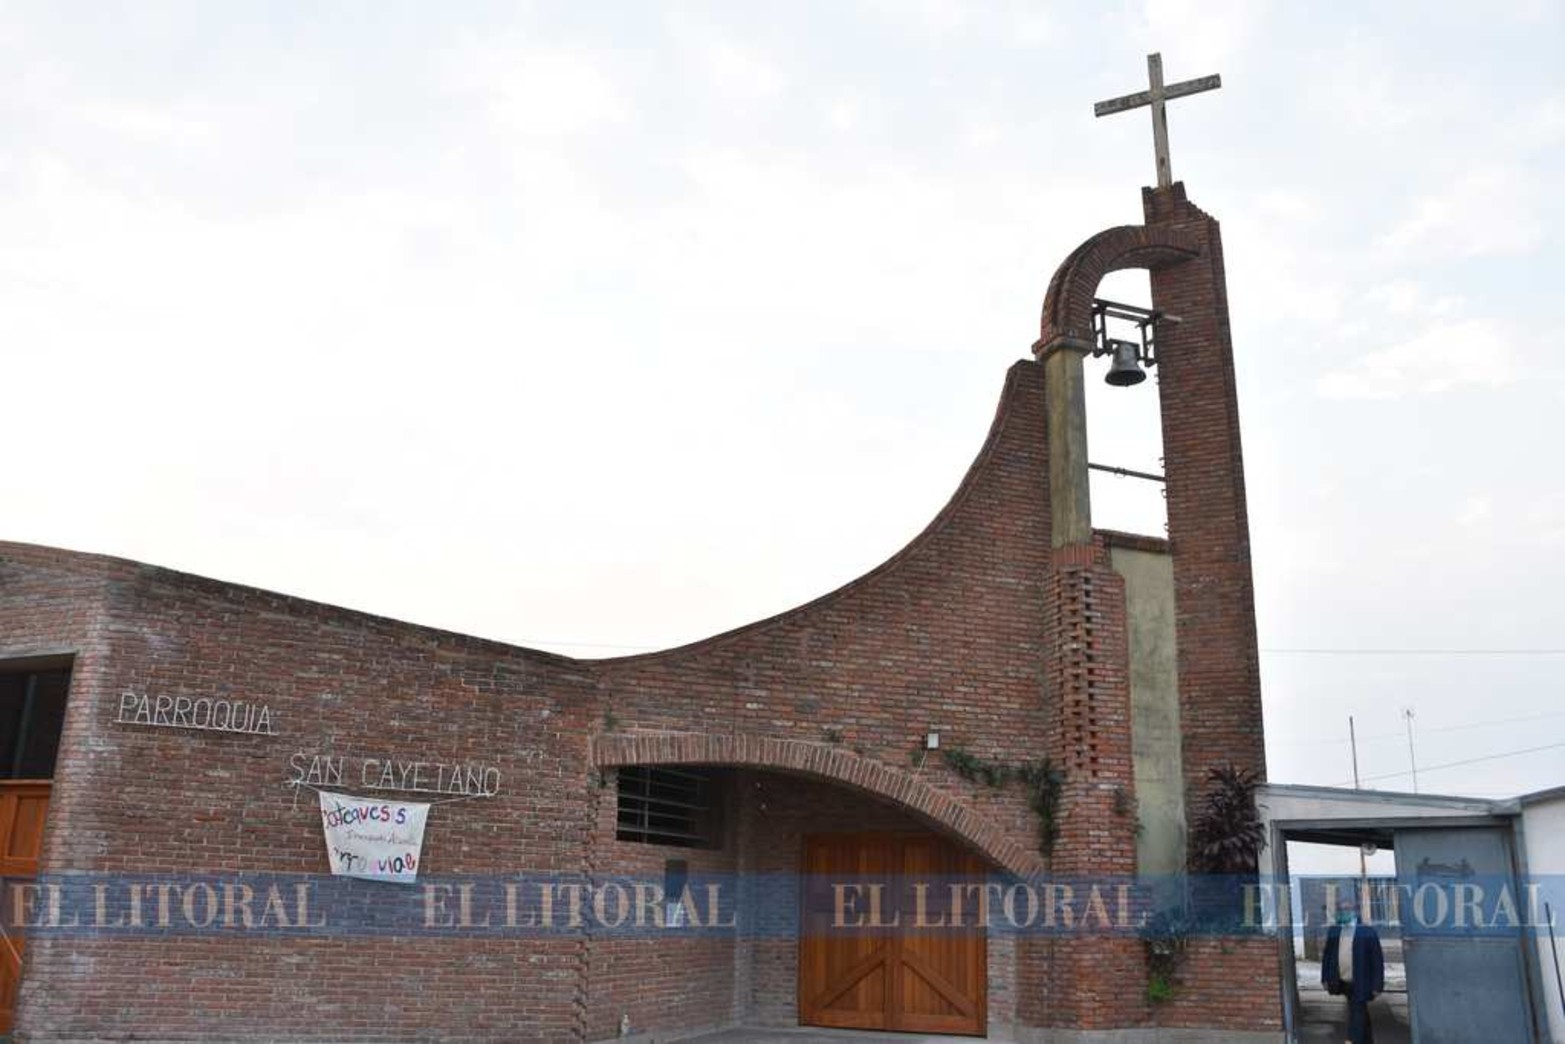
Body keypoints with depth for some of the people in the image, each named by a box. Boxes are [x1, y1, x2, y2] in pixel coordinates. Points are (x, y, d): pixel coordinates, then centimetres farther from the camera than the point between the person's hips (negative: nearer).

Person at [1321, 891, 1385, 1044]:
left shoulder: (1367, 931, -9)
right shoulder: (1334, 931, 6)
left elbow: (1377, 960, -9)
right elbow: (1327, 955, 11)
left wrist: (1377, 985, -11)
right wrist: (1325, 978, 7)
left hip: (1360, 984, -5)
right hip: (1343, 982, 5)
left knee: (1357, 1014, -6)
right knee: (1360, 1015, 18)